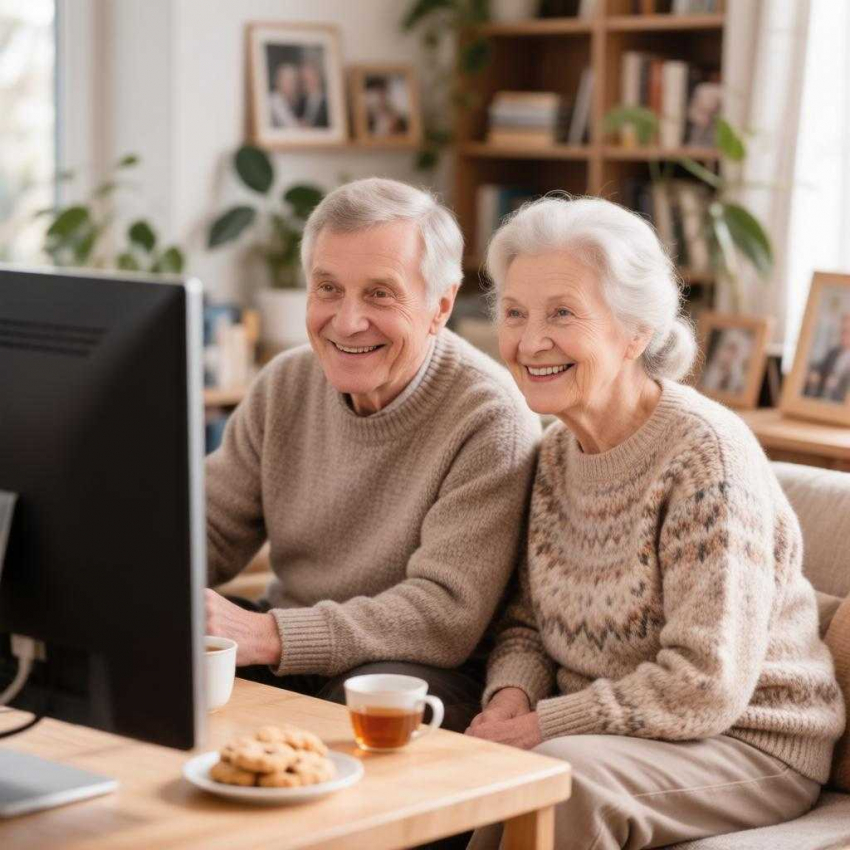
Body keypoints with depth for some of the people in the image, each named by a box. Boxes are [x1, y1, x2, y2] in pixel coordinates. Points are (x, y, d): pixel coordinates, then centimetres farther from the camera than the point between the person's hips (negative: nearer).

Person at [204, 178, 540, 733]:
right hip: (282, 666, 5)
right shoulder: (286, 385, 4)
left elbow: (448, 614, -23)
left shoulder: (490, 418, -16)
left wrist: (269, 636, -32)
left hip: (421, 668, -5)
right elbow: (212, 532, 7)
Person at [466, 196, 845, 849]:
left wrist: (543, 724, -21)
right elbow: (526, 622, 11)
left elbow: (704, 686, -23)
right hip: (605, 734, 6)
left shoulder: (706, 452, -19)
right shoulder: (556, 452, 4)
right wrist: (510, 694, -12)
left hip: (746, 742, -6)